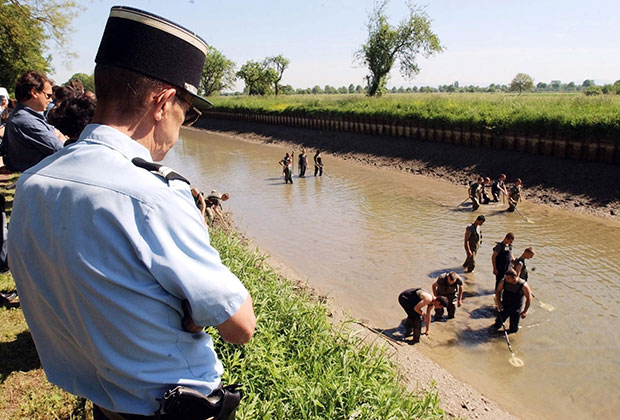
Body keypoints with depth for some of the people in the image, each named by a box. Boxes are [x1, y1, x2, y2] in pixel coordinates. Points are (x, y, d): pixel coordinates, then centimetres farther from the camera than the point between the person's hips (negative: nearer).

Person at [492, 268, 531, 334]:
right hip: (504, 307, 2)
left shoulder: (523, 285, -25)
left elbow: (529, 299, -11)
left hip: (516, 310, -2)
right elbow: (498, 291, 2)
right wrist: (498, 302, -9)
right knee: (498, 323, 7)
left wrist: (525, 311, -10)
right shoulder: (503, 282, -18)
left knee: (513, 329, 7)